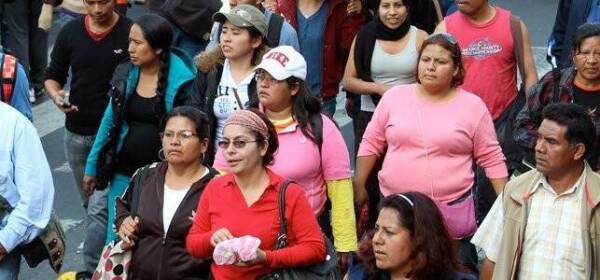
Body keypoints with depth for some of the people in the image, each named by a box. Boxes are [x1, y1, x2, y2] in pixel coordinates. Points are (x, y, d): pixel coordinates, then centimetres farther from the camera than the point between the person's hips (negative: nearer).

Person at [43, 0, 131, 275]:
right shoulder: (70, 32, 2)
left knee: (99, 208, -11)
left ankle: (90, 271, -5)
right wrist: (56, 95, -11)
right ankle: (103, 257, 35)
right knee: (90, 205, 18)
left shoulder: (130, 34, -10)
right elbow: (52, 76, 10)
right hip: (76, 133, 5)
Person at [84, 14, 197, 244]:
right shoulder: (124, 74, 2)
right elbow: (109, 121, 11)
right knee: (116, 240, 8)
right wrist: (91, 166, 15)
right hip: (124, 171, 4)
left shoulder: (181, 80, -12)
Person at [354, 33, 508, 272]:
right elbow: (371, 144, 9)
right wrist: (359, 186, 8)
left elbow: (491, 158, 2)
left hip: (452, 209, -2)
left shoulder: (473, 106, -1)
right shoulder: (394, 96, 3)